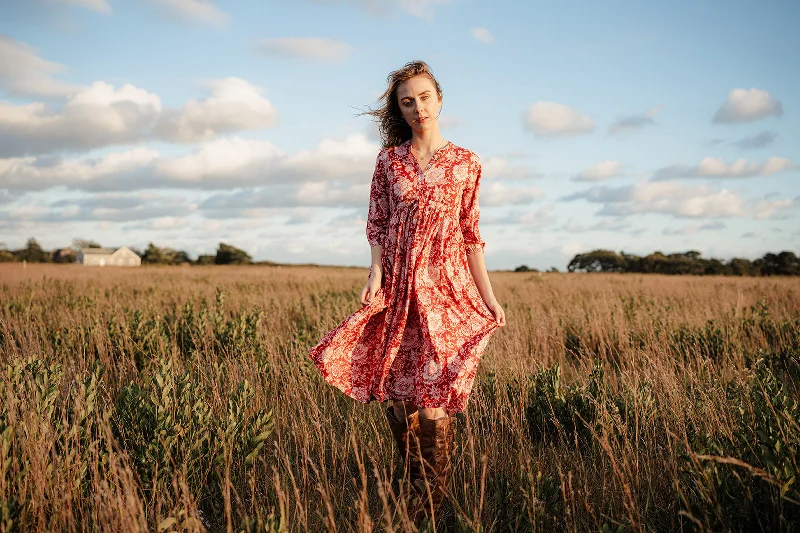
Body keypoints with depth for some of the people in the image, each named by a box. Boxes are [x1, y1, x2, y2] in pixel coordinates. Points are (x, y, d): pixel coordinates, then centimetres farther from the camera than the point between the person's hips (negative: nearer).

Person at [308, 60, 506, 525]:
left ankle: (433, 501, 11)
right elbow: (377, 225, 6)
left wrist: (488, 295, 2)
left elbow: (470, 233, 5)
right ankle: (413, 485, 24)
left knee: (435, 392, -4)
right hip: (397, 287, 2)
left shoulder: (466, 163, 4)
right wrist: (376, 275, -9)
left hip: (446, 286, -2)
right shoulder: (389, 160, 8)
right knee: (397, 393, 5)